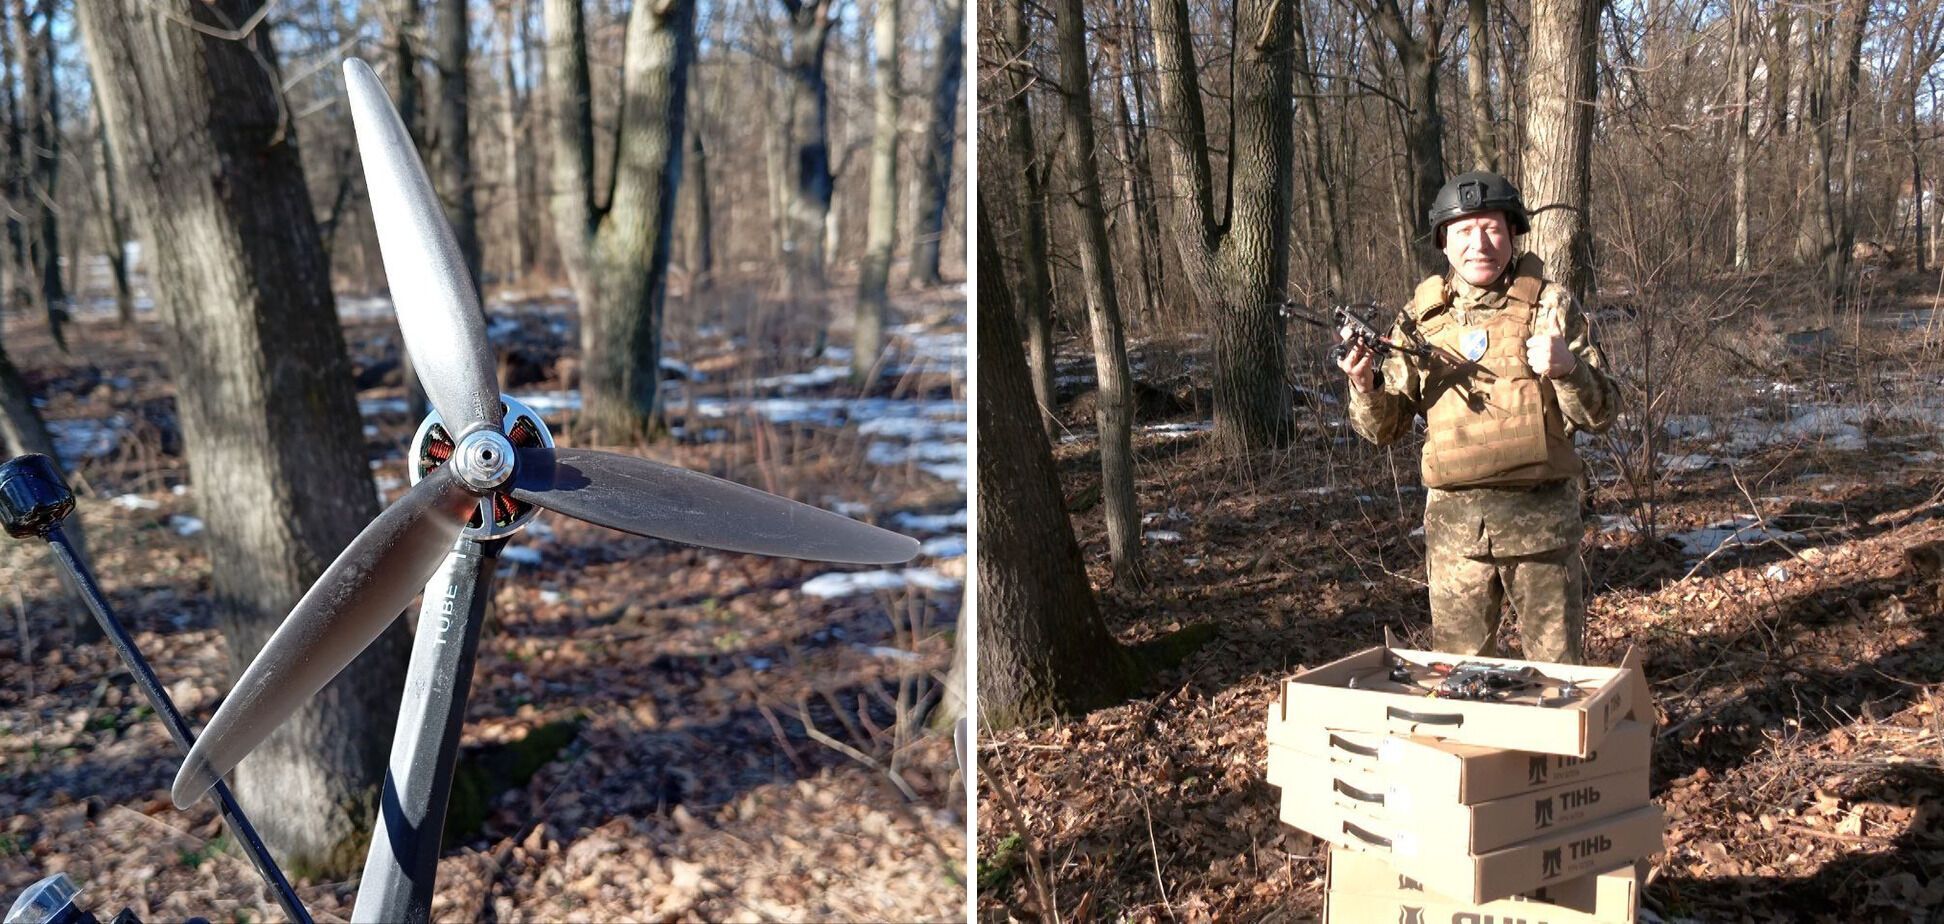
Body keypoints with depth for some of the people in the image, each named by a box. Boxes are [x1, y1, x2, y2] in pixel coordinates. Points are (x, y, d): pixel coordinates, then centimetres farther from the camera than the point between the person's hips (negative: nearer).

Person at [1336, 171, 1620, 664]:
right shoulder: (1421, 315, 5)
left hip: (1540, 517, -1)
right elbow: (1385, 428, 6)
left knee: (1555, 672, 9)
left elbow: (1601, 413, -2)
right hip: (1453, 521, 2)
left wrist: (1567, 368, -22)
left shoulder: (1551, 305, 0)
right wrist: (1365, 385, -14)